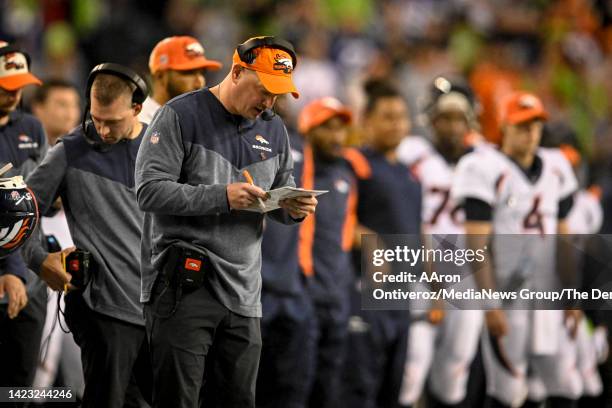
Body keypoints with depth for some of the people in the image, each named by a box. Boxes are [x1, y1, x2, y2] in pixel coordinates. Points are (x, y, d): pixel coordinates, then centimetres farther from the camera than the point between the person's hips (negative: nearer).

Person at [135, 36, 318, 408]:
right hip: (184, 289, -6)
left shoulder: (273, 130, 15)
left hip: (242, 294, 6)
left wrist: (294, 209, -2)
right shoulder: (182, 116, -5)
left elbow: (282, 196, 23)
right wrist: (222, 196, -22)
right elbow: (150, 191, -12)